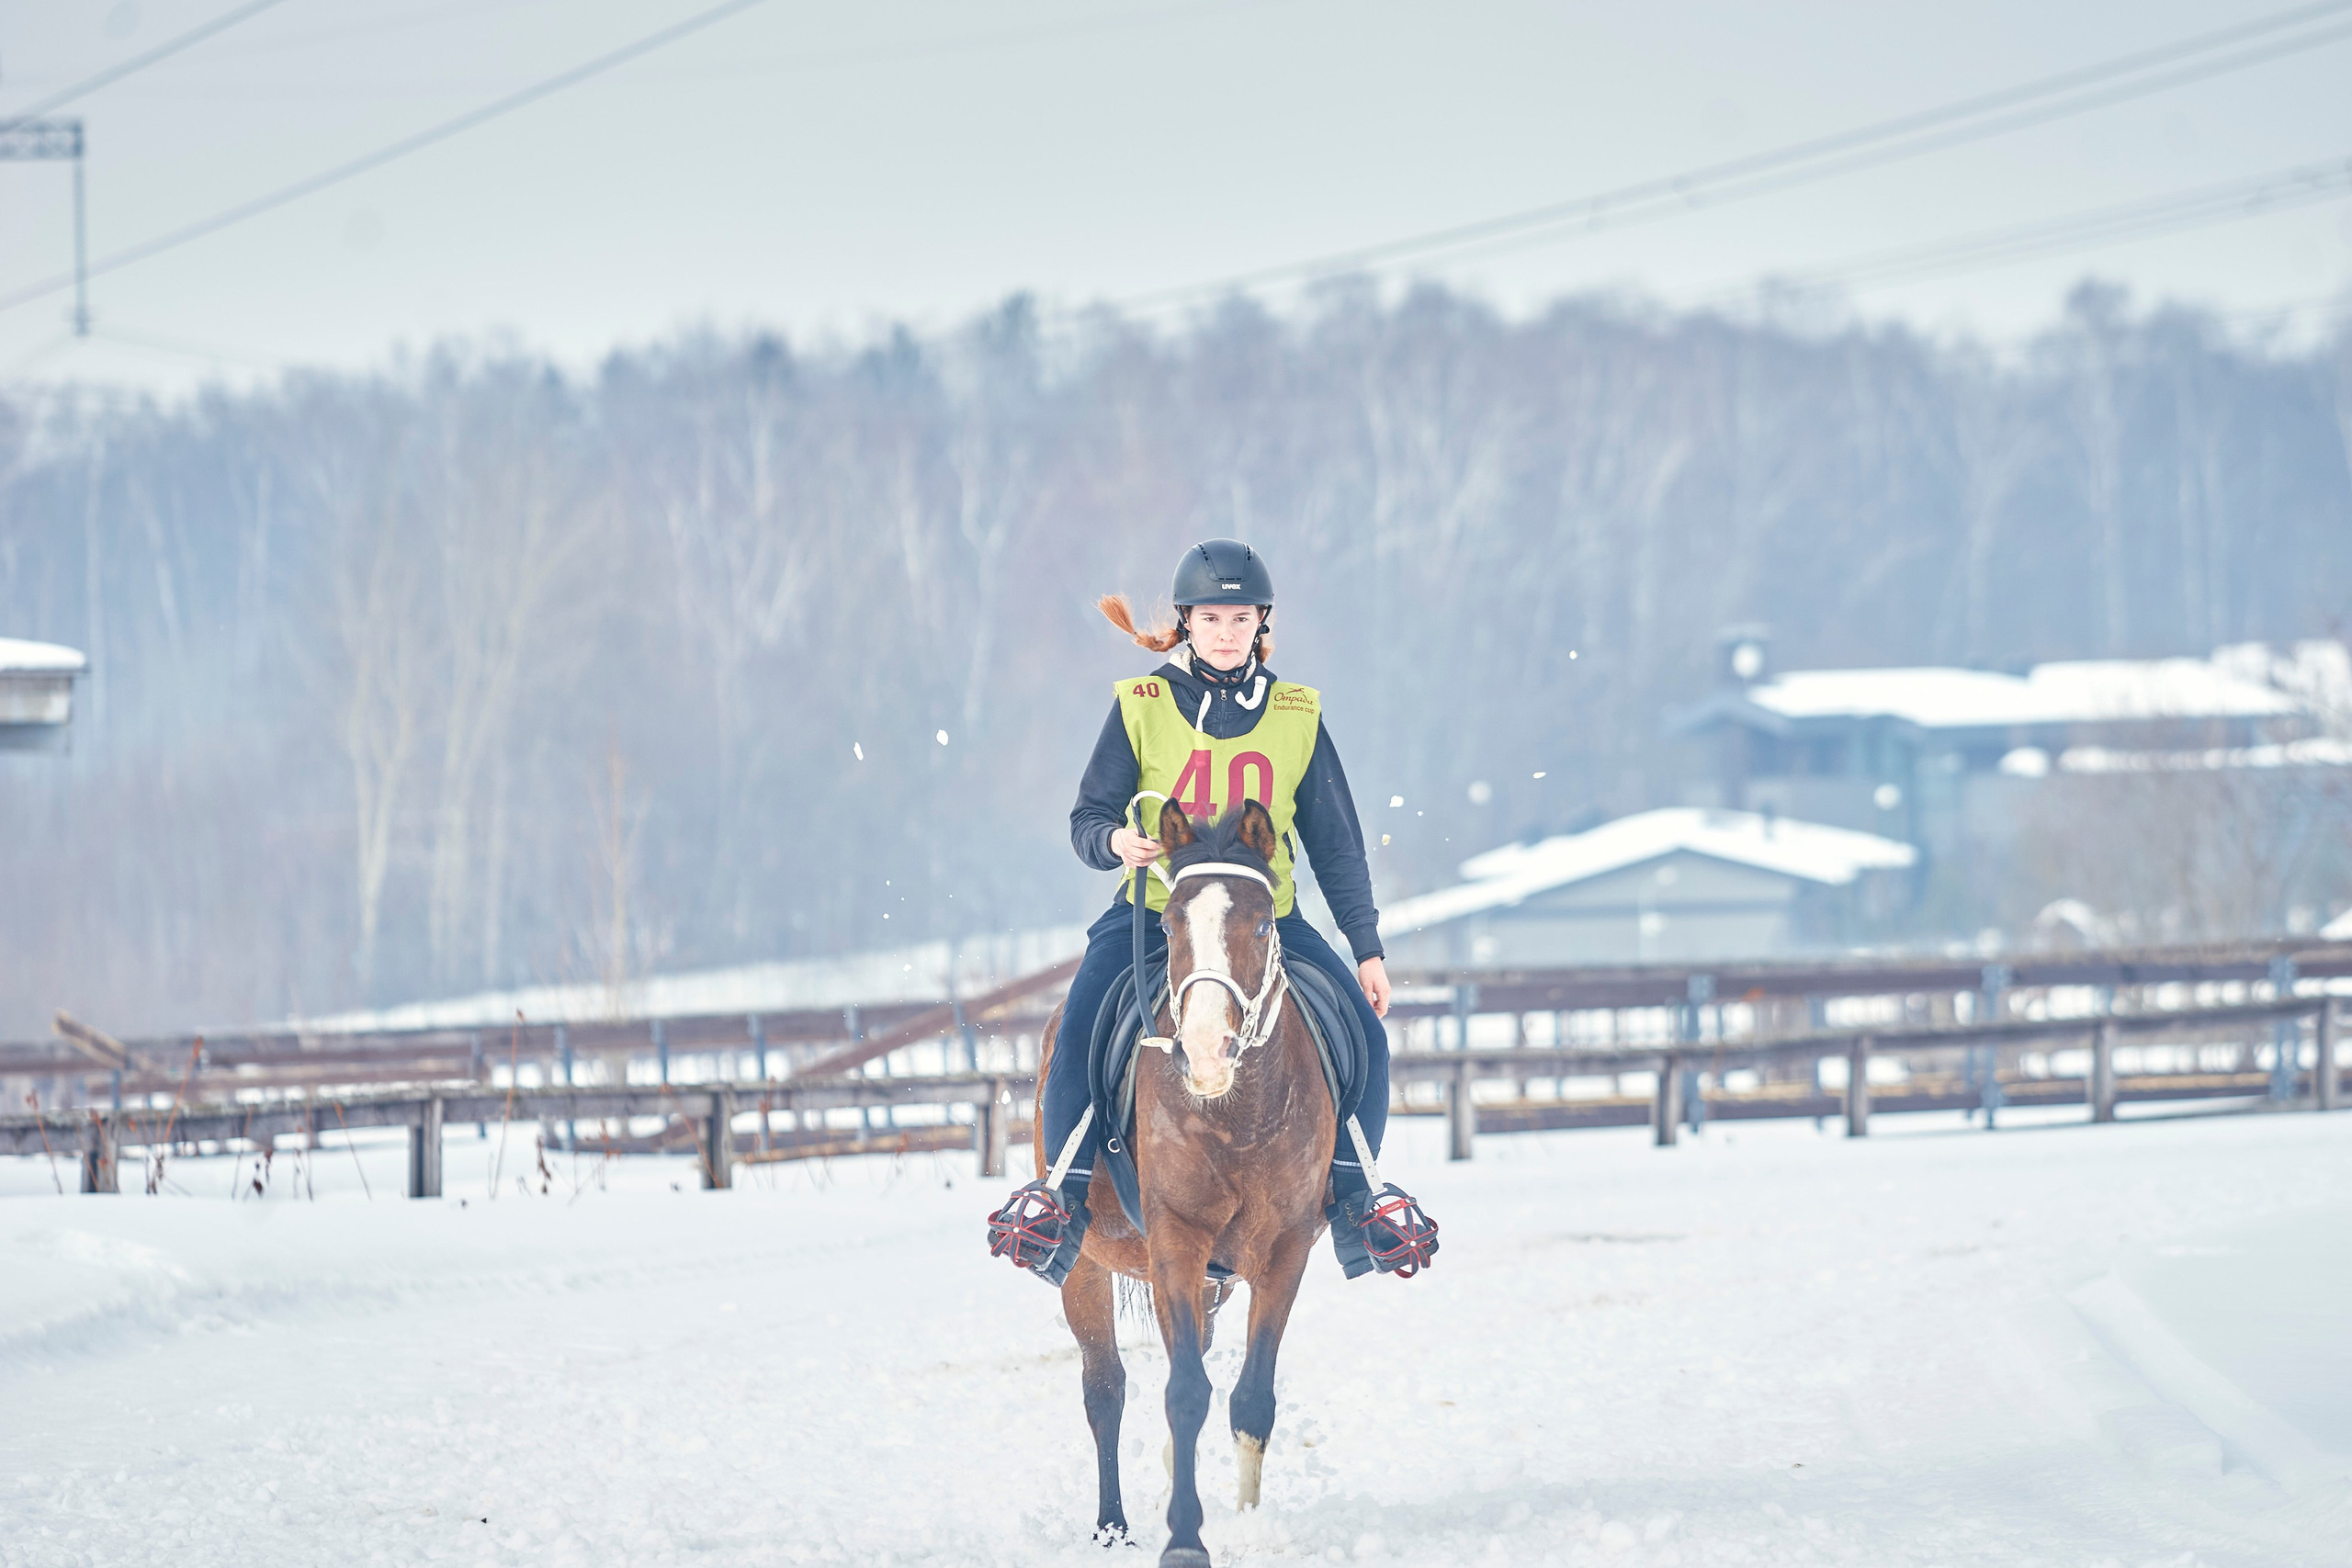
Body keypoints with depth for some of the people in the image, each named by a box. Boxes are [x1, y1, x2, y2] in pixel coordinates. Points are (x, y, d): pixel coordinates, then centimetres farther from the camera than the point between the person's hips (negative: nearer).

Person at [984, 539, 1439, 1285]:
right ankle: (1066, 1194, -15)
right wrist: (1114, 840, -21)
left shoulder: (1296, 716, 8)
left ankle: (1352, 1194, -1)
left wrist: (1367, 947, 8)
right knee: (1080, 1026, -26)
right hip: (1152, 910, -2)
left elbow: (1336, 842, 12)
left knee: (1363, 1029, -16)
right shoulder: (1140, 708, 3)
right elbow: (1088, 817, 4)